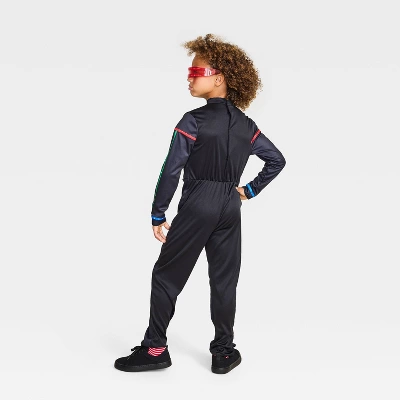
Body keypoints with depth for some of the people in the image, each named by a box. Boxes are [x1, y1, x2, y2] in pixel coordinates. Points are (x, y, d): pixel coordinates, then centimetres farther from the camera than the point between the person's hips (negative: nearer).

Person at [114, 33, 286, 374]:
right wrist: (251, 190, 13)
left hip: (196, 206, -5)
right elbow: (277, 160, 11)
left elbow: (171, 171, -14)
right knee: (224, 280, 12)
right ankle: (224, 352, 19)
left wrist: (158, 214, -7)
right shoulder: (247, 126, 5)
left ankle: (155, 349, 14)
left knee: (167, 275, 8)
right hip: (230, 208, 5)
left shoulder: (193, 121, -12)